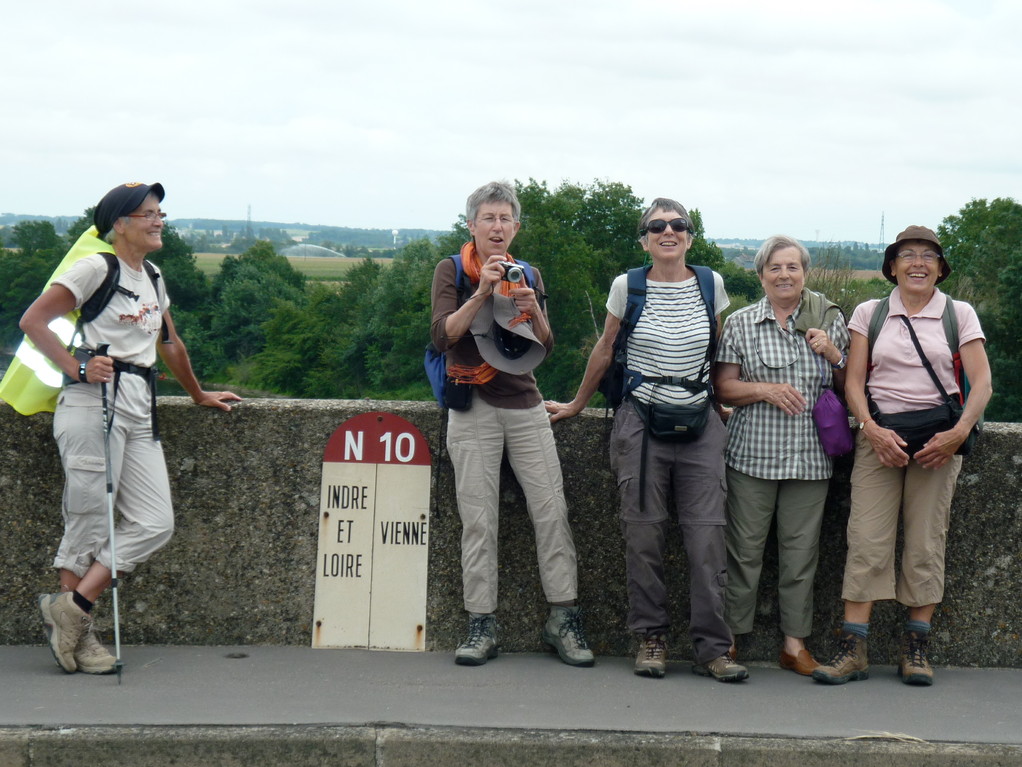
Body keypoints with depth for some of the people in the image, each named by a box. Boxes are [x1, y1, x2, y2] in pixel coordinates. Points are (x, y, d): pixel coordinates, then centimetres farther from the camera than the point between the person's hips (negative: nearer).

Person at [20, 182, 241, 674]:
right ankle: (72, 618, 8)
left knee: (155, 524, -1)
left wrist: (199, 395, 38)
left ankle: (72, 609, 4)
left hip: (140, 408, 8)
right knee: (90, 522, -4)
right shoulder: (97, 268, -3)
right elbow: (33, 321, -7)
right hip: (96, 400, -8)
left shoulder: (152, 281, 20)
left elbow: (171, 345, 32)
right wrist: (77, 367, -17)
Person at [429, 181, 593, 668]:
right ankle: (482, 626, 2)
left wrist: (533, 311, -10)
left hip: (525, 404, 3)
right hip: (474, 405, -3)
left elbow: (546, 348, 10)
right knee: (478, 519, -3)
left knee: (551, 510, -4)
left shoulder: (528, 275, 12)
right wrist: (482, 293, -21)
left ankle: (563, 619, 2)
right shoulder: (451, 271, 2)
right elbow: (442, 336, -11)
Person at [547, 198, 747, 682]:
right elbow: (605, 350, 13)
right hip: (641, 423, -1)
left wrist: (722, 402, 24)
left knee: (707, 538, -5)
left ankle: (712, 648, 0)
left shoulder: (711, 285, 5)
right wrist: (577, 405, 20)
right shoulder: (627, 287, 1)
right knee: (644, 538, 0)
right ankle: (650, 640, 12)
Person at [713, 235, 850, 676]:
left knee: (801, 552, 4)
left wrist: (833, 355, -6)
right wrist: (765, 390, -13)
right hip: (753, 454, -1)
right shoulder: (740, 323, 5)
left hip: (810, 457, 1)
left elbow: (850, 387, 13)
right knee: (744, 549, -1)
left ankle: (795, 644, 13)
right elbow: (723, 388, 3)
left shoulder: (830, 320, 9)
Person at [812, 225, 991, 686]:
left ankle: (916, 649, 7)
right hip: (879, 435, 0)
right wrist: (872, 429, -12)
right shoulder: (869, 314, 9)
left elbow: (981, 382, 1)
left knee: (926, 544, 0)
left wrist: (959, 432, -14)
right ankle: (853, 649, -6)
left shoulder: (959, 315, 6)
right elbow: (853, 381, 4)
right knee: (867, 540, -7)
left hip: (938, 439, 0)